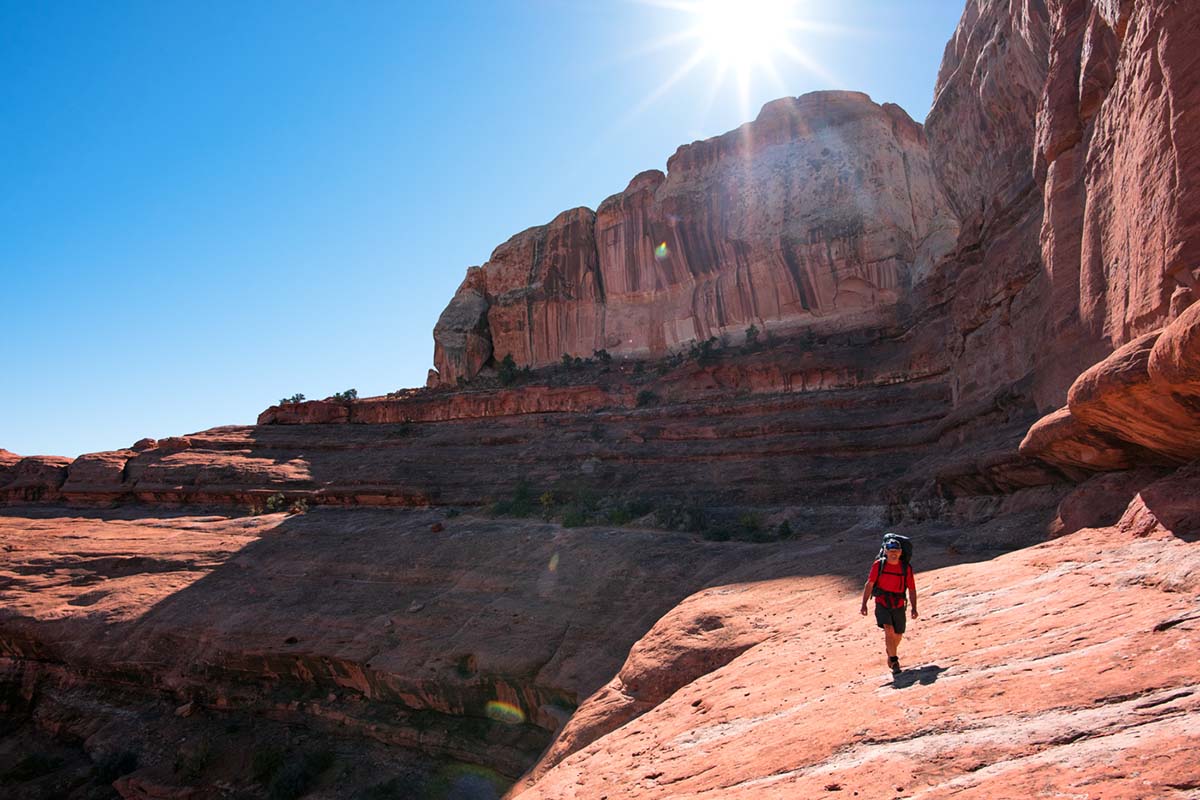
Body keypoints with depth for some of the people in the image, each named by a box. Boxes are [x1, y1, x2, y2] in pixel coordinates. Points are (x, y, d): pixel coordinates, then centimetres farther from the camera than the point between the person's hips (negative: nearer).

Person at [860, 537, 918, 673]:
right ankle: (894, 660, -7)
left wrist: (914, 608, -8)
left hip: (898, 606, 2)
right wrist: (864, 604, -14)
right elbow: (869, 585, -8)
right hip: (882, 604, -2)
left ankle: (890, 651, 45)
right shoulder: (878, 565, -7)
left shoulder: (906, 568, -4)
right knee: (889, 630, -19)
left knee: (898, 635, 14)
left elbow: (912, 589, 0)